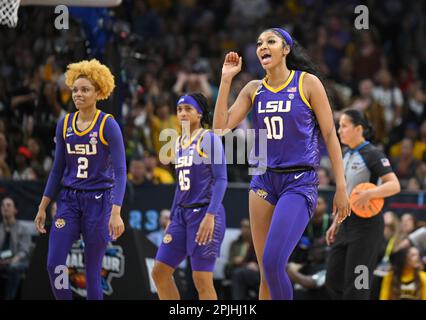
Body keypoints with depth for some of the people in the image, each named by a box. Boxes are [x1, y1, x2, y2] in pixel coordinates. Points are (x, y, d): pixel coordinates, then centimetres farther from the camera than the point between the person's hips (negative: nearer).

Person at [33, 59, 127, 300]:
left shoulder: (108, 125, -9)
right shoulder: (64, 124, 5)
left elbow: (120, 171, -13)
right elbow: (58, 169, 14)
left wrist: (116, 212, -24)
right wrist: (43, 207, 11)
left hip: (99, 201, -4)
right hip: (69, 200, 4)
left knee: (92, 272, -1)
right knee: (54, 265, -9)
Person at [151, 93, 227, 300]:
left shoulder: (209, 139, -7)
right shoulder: (179, 142, 15)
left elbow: (221, 180, -13)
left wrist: (210, 216, -23)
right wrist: (172, 219, 19)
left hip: (204, 212, -8)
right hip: (182, 213, 8)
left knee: (202, 280, -9)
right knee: (159, 272, 4)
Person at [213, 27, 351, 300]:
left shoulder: (308, 83, -3)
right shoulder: (254, 89, 9)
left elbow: (330, 135, -2)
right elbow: (221, 126, 1)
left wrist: (341, 187, -7)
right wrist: (226, 79, -3)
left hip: (300, 182, -5)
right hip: (264, 180, 5)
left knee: (273, 263, -19)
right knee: (266, 270, 4)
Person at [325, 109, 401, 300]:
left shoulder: (372, 155, -11)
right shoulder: (346, 155, 14)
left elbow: (394, 185, -20)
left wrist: (369, 193, -36)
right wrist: (336, 223, 19)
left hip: (367, 224, -9)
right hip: (347, 224, 9)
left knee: (355, 286, -8)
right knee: (333, 282, 5)